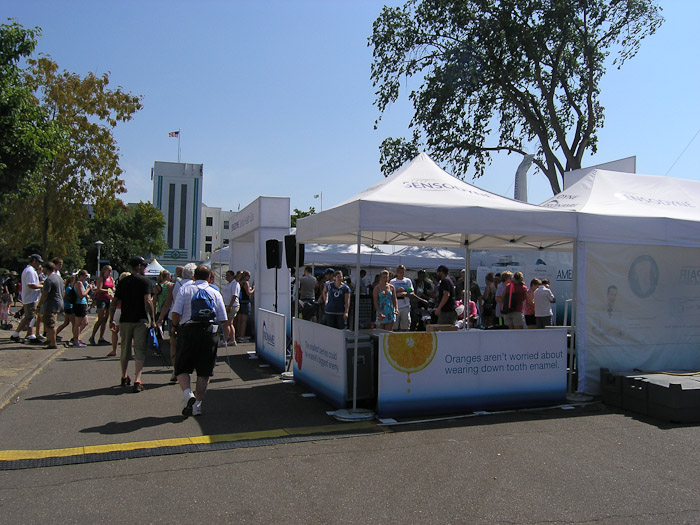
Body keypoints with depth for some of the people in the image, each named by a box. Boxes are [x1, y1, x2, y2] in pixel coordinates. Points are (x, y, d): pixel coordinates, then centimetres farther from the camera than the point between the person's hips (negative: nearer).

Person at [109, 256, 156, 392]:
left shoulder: (122, 282, 10)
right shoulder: (145, 281, -6)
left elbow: (114, 303, 9)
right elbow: (147, 302, -14)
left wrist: (111, 320, 16)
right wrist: (152, 320, -9)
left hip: (125, 320, 5)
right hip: (141, 320, -5)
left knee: (125, 350, 17)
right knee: (140, 351, -2)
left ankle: (124, 378, 32)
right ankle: (137, 381, -9)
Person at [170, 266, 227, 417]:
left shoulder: (185, 289, 5)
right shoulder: (215, 293, 10)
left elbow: (176, 312, -5)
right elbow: (222, 319, 6)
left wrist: (175, 326, 13)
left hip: (188, 330, -1)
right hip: (209, 332, 1)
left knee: (182, 367, 9)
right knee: (204, 371, 9)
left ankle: (188, 394, -13)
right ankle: (198, 403, 9)